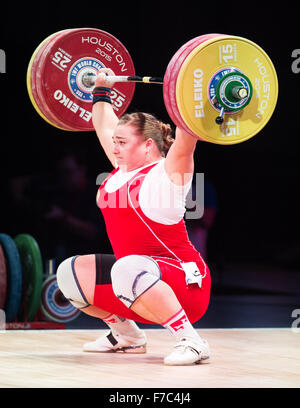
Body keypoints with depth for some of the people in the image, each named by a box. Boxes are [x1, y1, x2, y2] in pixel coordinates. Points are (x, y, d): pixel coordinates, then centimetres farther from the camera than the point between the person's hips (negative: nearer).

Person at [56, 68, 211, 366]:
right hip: (139, 280, 9)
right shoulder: (123, 171, 11)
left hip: (184, 285, -9)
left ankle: (190, 341, -28)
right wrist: (101, 90, 33)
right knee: (70, 273, 9)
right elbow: (105, 127, 26)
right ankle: (126, 335, 19)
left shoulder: (166, 173, -11)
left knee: (129, 270, -39)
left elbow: (186, 135, -29)